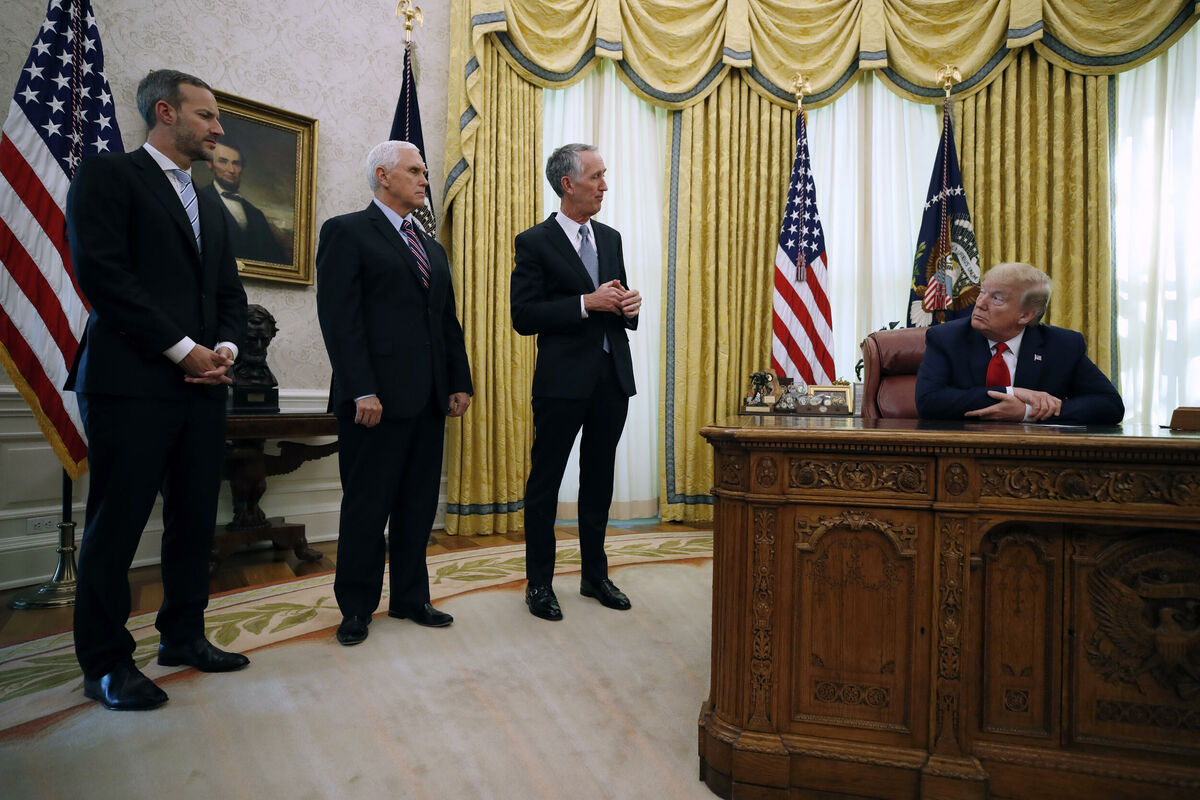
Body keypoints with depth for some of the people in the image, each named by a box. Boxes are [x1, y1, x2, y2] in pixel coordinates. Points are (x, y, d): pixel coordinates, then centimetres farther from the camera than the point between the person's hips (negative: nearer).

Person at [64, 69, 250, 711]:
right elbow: (102, 273, -11)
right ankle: (106, 663, 12)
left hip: (202, 385, 7)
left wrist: (225, 348, 1)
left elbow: (230, 294, 21)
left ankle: (183, 636, 24)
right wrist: (183, 350, -13)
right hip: (132, 384, -7)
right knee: (116, 525, 0)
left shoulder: (209, 208, 23)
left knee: (195, 519, 10)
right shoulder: (107, 176, 1)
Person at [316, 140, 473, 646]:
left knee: (419, 507, 12)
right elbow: (339, 318, -11)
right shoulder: (347, 232, -1)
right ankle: (356, 607, 19)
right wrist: (361, 391, -18)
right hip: (377, 399, -7)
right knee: (367, 508, 4)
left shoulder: (432, 249, 21)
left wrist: (460, 382, 9)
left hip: (428, 400, 7)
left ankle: (410, 598, 25)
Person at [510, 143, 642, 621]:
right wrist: (587, 304, -19)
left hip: (613, 377, 6)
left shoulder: (610, 238, 14)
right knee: (545, 482, 4)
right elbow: (523, 317, -12)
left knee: (599, 481, 15)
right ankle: (539, 583, 18)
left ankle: (595, 576, 29)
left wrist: (628, 307, -3)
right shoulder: (535, 242, -5)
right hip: (564, 380, -6)